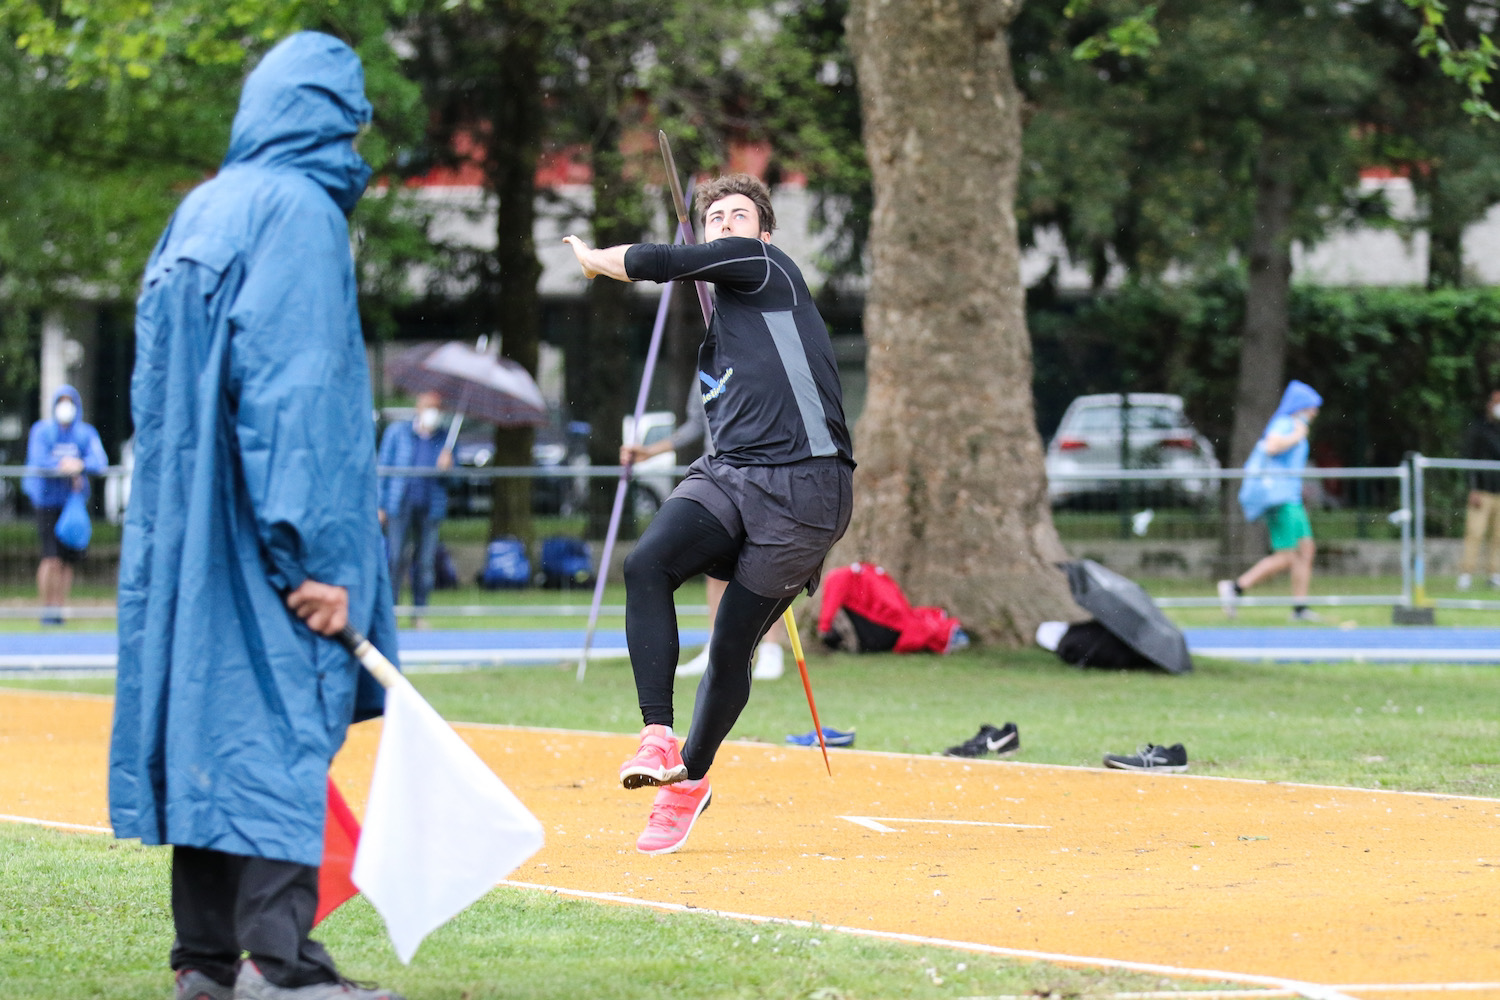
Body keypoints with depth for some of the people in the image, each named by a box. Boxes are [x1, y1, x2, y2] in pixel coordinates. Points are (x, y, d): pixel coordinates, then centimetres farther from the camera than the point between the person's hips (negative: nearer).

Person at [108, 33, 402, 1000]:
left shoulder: (201, 213, 13)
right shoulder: (298, 212, -12)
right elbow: (293, 392, -18)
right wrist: (310, 555, -19)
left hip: (187, 526, 9)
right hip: (256, 533, -8)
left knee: (212, 709, 10)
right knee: (285, 717, -9)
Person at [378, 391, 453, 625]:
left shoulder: (445, 440, 10)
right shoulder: (397, 432, 6)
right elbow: (383, 467, 7)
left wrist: (447, 467, -12)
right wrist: (380, 505, 1)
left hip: (431, 507, 2)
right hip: (400, 506, -2)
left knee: (426, 561, 1)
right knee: (397, 559, -9)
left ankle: (419, 613, 9)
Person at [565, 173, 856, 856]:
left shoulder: (764, 265, 3)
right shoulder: (721, 330, 26)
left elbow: (656, 262, -2)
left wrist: (594, 259, 16)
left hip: (803, 486, -7)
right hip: (728, 476, 7)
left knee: (732, 647, -3)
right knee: (646, 564, -22)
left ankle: (690, 778, 18)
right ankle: (658, 741, -25)